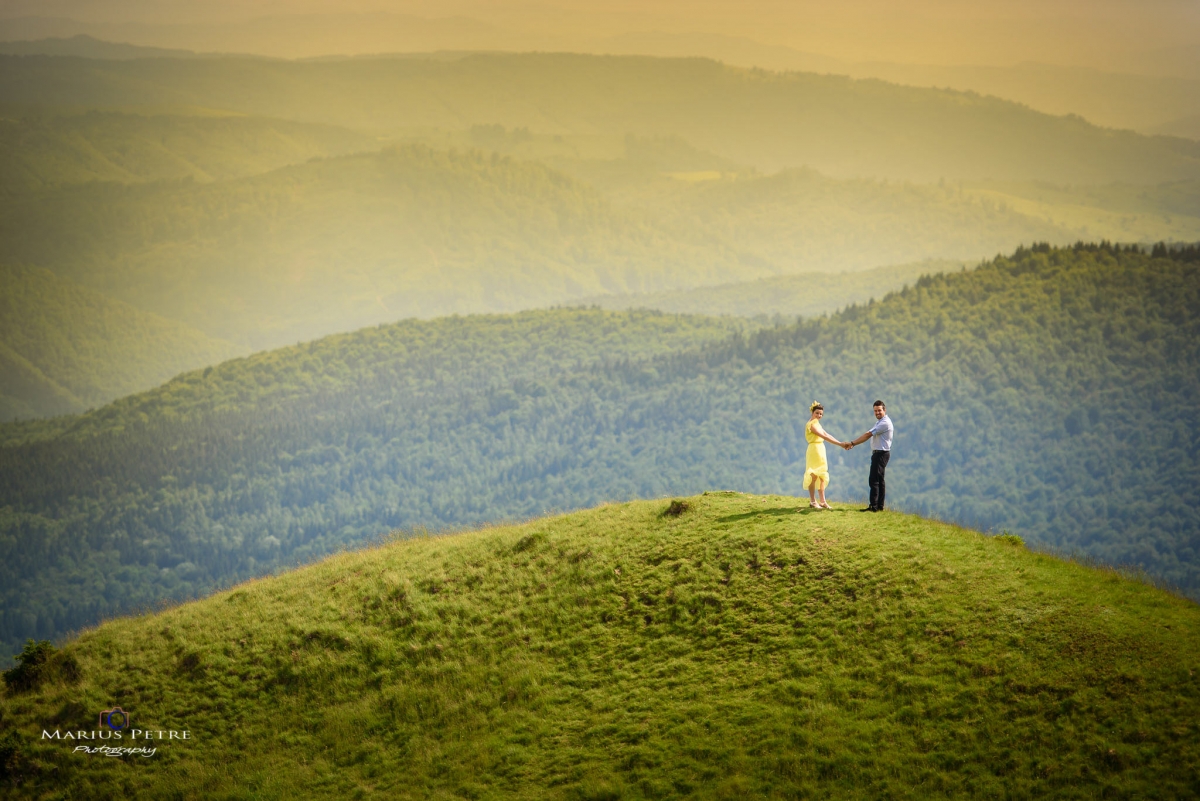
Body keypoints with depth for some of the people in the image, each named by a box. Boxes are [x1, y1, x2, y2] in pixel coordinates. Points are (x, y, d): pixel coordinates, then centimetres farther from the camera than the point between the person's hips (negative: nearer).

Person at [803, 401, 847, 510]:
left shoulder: (817, 423, 16)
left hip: (820, 450, 10)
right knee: (813, 476, -4)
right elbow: (824, 436, -22)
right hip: (814, 450, -10)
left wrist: (841, 443, 2)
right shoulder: (811, 424, -15)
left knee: (822, 476, 10)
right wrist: (839, 444, -24)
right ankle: (812, 502, 1)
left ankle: (822, 501, 13)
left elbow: (826, 435, 11)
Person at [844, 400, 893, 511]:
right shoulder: (879, 422, 17)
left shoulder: (885, 423, -17)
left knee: (874, 480, -11)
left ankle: (873, 506, -11)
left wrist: (852, 443, -16)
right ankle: (880, 506, 15)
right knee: (879, 480, 11)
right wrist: (853, 444, 9)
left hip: (881, 454, -11)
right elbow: (868, 436, 16)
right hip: (877, 453, 11)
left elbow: (868, 435, -19)